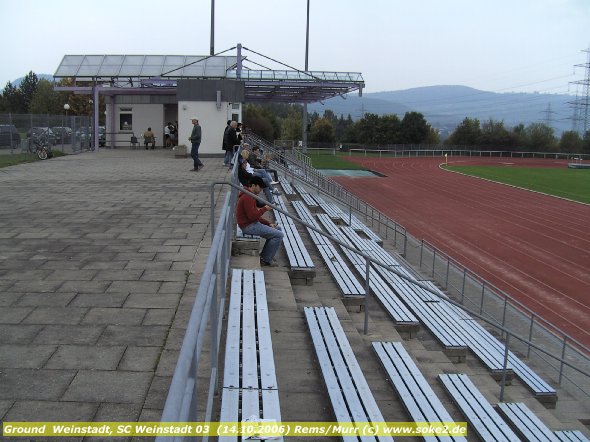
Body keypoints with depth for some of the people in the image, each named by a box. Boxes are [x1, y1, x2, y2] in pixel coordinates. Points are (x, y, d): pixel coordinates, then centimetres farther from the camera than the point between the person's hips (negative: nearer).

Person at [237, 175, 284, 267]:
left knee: (278, 229, 17)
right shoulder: (247, 197, -19)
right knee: (279, 235, -12)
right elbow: (252, 216, -26)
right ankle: (265, 259, -2)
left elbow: (255, 215, 20)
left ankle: (265, 256, 16)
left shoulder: (250, 196, 17)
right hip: (249, 226, -11)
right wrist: (265, 209, -14)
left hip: (252, 224, 11)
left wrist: (269, 223, 9)